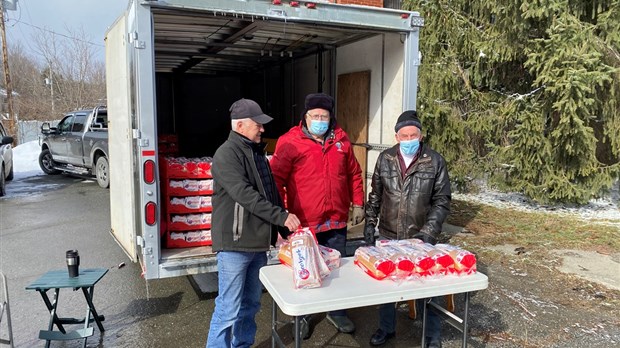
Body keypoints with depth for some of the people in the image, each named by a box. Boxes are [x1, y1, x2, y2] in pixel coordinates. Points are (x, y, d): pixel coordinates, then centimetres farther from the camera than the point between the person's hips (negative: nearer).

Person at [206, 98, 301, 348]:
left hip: (258, 243, 8)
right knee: (229, 308, -2)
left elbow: (271, 193, 18)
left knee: (250, 304, 16)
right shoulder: (227, 154, -11)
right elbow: (245, 194, -22)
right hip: (235, 243, -8)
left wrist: (282, 230, 13)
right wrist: (281, 217, -23)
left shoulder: (257, 152, 16)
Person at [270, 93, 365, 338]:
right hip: (305, 223, -4)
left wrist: (358, 203, 13)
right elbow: (275, 179, -10)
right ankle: (302, 316, 32)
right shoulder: (290, 142, -8)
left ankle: (337, 312, 37)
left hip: (337, 220, 4)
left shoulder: (341, 140, 6)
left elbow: (354, 173, 15)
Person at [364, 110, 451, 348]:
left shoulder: (435, 161, -7)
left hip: (421, 237, -2)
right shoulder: (385, 159, 0)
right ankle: (386, 328, 35)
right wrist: (369, 223, 4)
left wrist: (429, 231, -14)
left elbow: (442, 200, -5)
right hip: (388, 236, 3)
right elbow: (375, 195, 8)